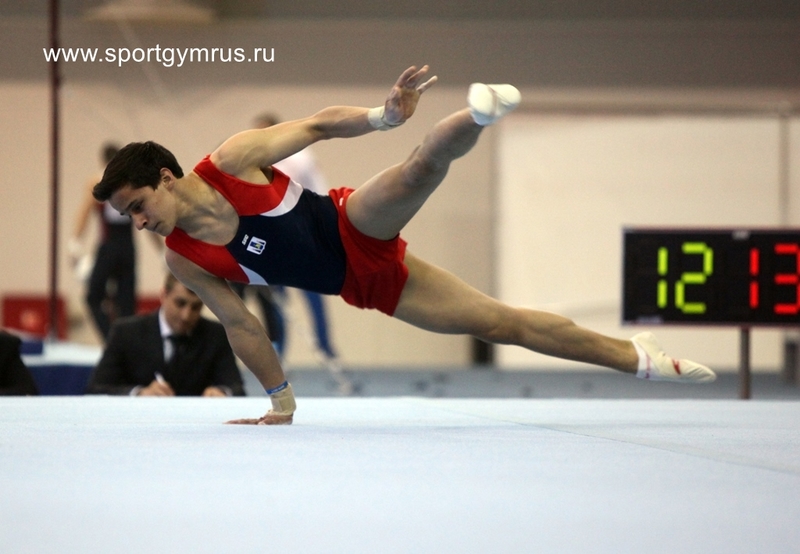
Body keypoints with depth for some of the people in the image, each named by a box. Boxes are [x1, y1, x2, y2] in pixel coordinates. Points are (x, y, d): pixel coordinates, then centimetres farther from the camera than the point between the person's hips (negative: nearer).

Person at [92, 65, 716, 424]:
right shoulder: (185, 260, -6)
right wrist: (282, 401, 6)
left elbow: (318, 125, -11)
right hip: (360, 287, 3)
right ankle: (636, 357, 9)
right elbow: (241, 326, 4)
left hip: (358, 229, -3)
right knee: (500, 323, 1)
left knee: (421, 168, -36)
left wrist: (384, 115, -26)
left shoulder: (232, 161, -17)